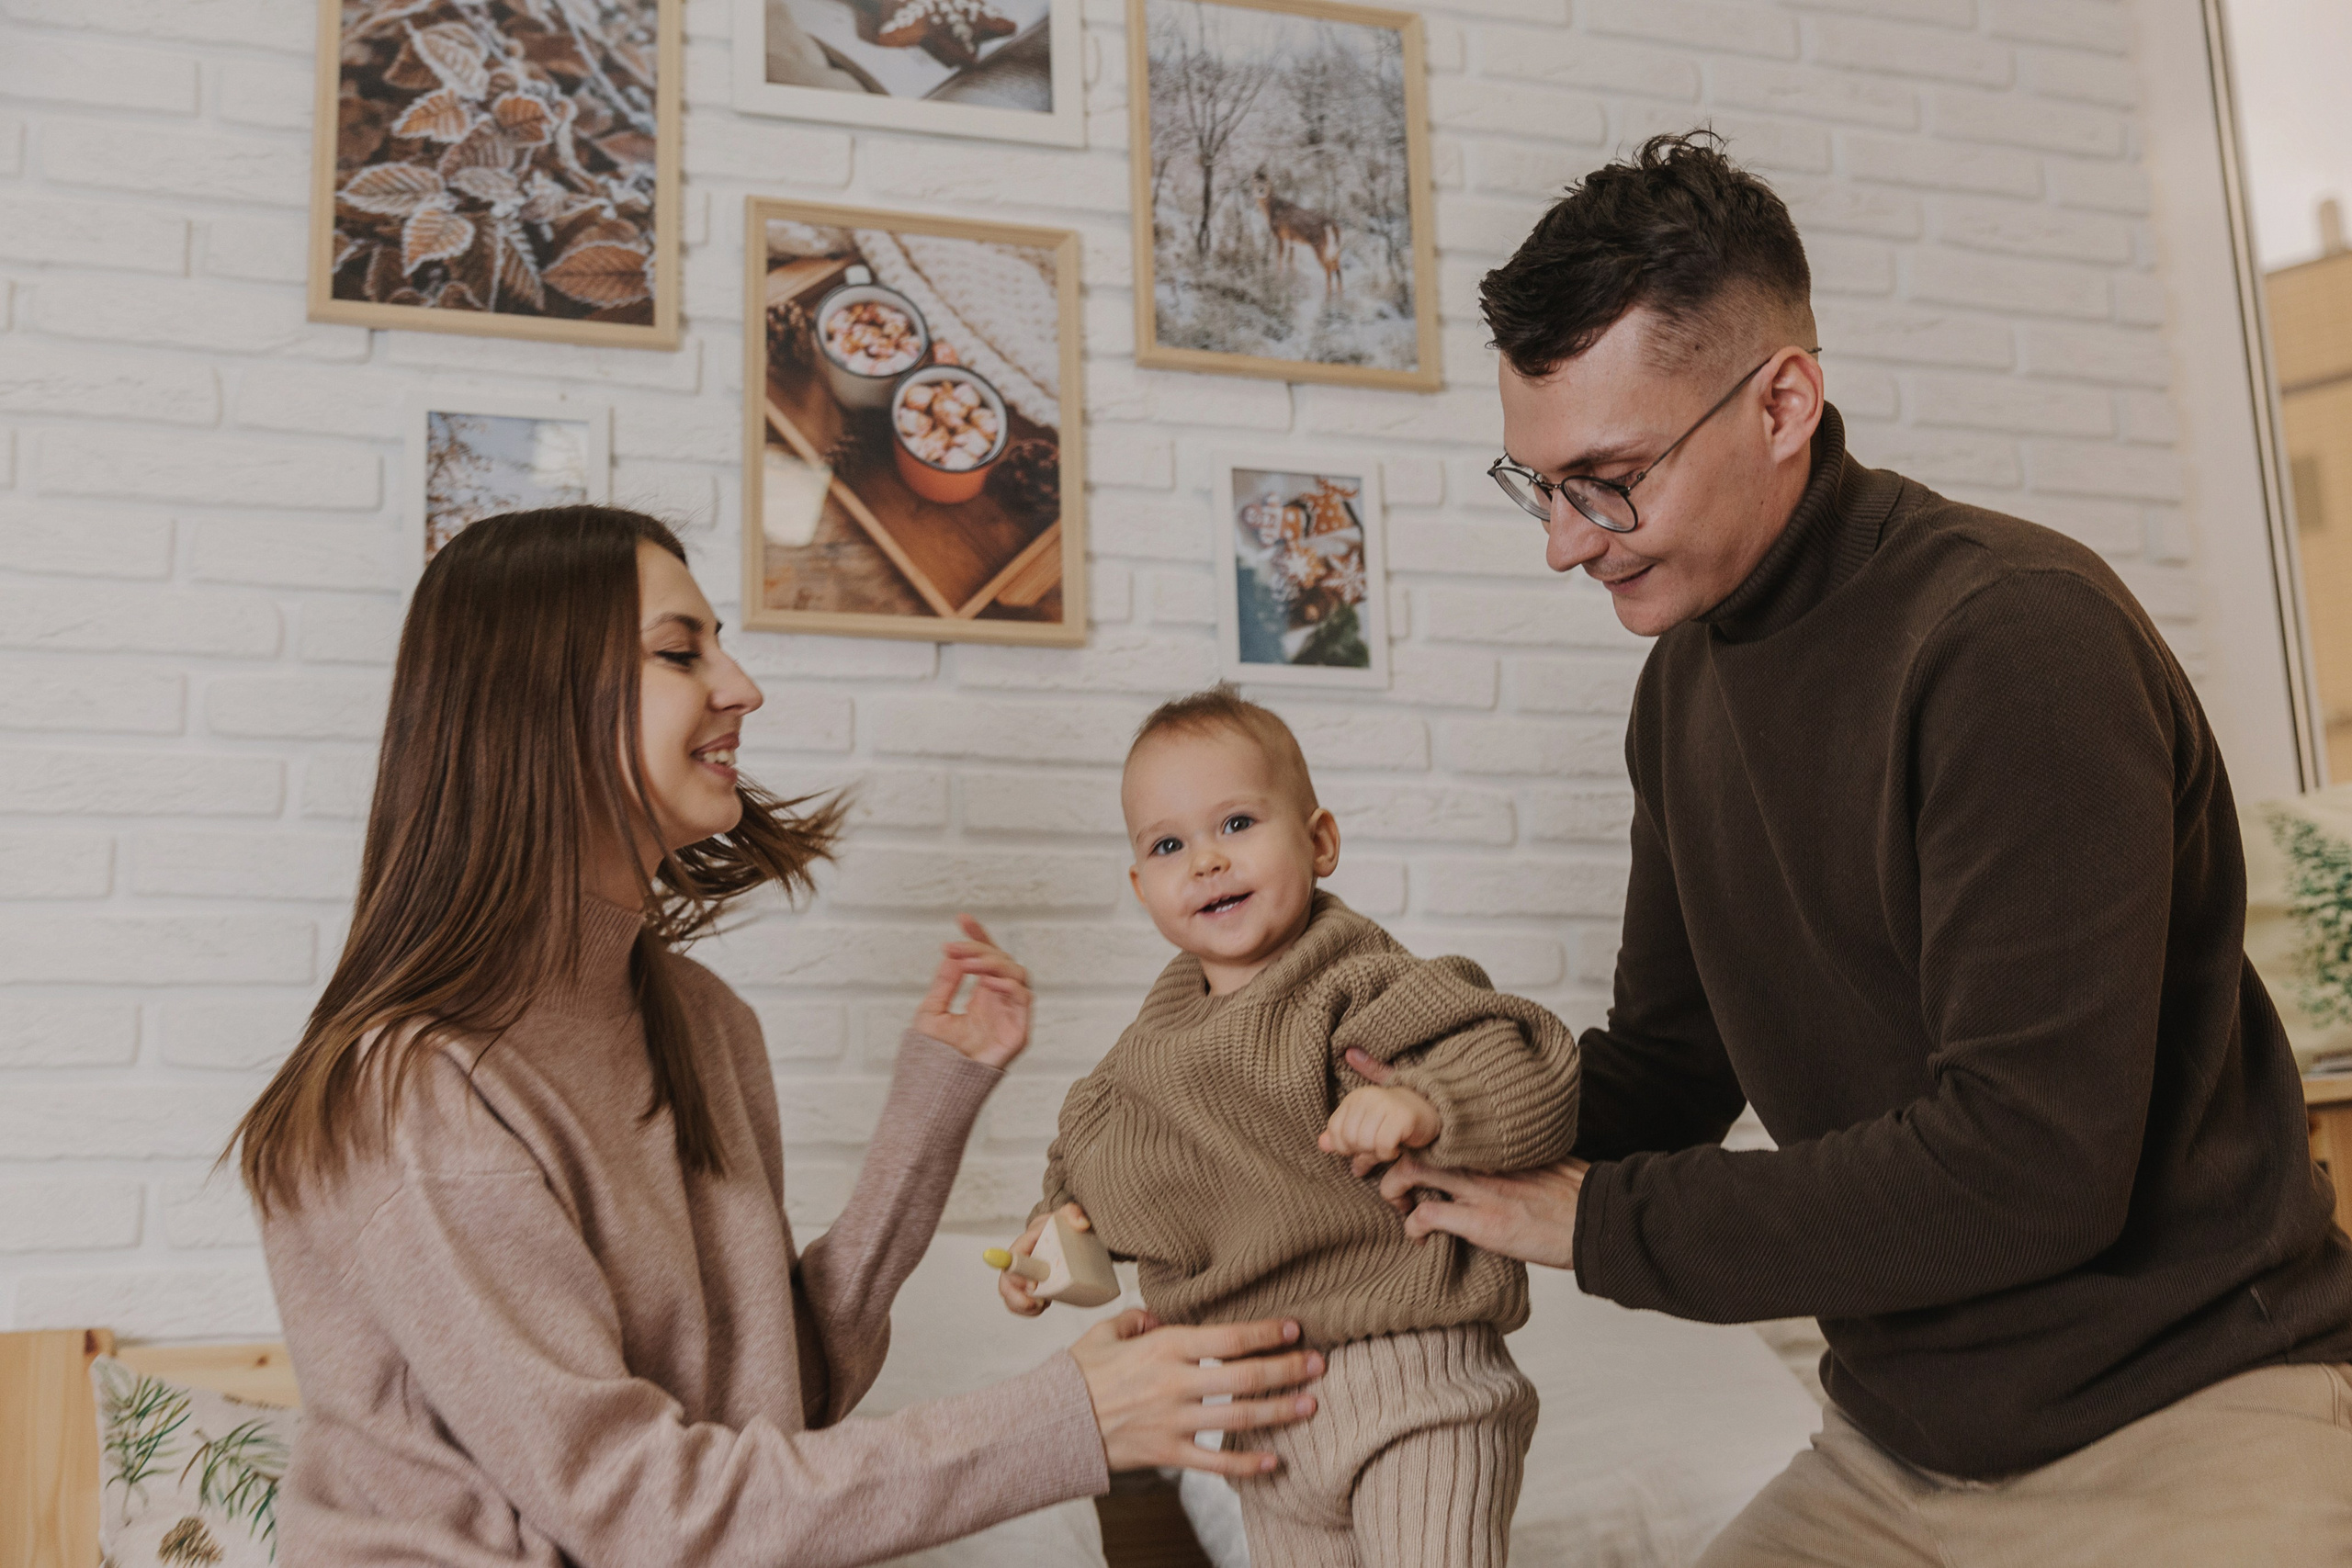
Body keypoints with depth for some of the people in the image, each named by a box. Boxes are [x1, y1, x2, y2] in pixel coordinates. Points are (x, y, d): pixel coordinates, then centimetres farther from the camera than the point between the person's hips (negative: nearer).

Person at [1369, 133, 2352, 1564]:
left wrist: (1595, 1219, -19)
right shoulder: (1684, 688, 4)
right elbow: (1673, 1058, 11)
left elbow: (2027, 1160, -27)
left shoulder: (2016, 637, -22)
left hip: (2183, 1429, -6)